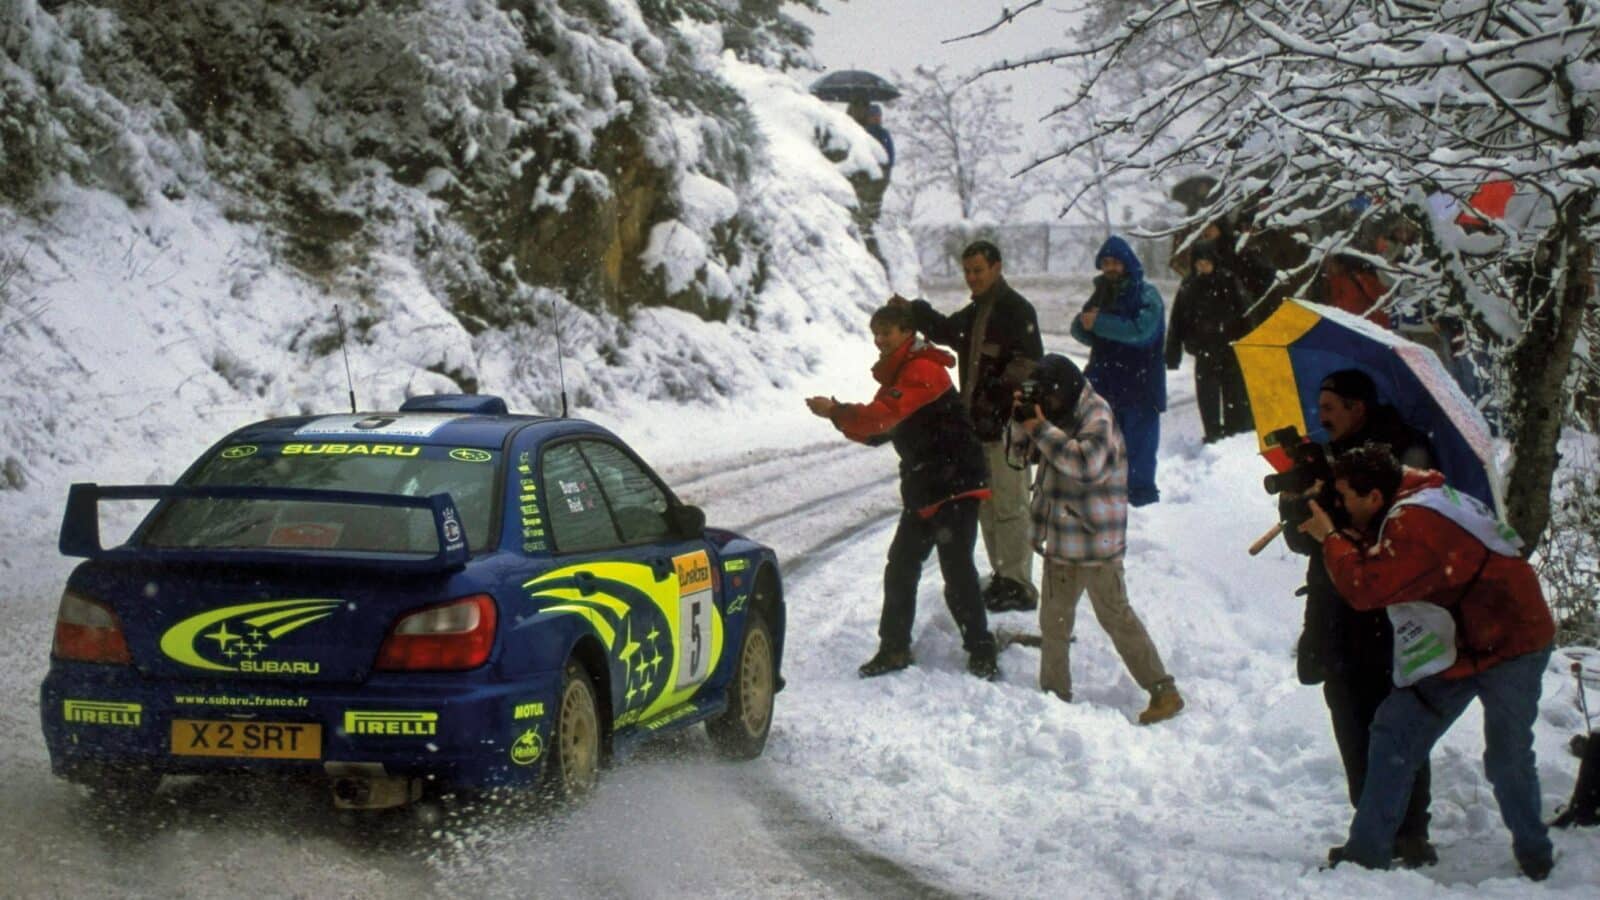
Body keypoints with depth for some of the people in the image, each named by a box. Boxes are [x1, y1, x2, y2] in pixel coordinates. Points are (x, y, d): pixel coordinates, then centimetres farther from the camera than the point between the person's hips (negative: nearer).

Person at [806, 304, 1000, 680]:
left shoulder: (923, 371, -14)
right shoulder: (897, 375, 18)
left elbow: (884, 415, -27)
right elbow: (876, 431, 13)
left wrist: (837, 411, -22)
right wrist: (840, 416, -3)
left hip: (955, 486, -10)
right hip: (922, 489, 10)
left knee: (957, 570, -10)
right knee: (900, 567, 11)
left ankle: (981, 653, -2)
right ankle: (894, 648, 21)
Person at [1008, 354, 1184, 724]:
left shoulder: (1097, 418, -17)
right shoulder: (1062, 413, 8)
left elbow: (1088, 461, -34)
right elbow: (1024, 447, 17)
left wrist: (1041, 428, -31)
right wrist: (1022, 419, -6)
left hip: (1096, 540, -9)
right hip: (1060, 538, 9)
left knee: (1115, 616, -6)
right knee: (1054, 618, 14)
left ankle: (1164, 691, 0)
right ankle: (1054, 691, 26)